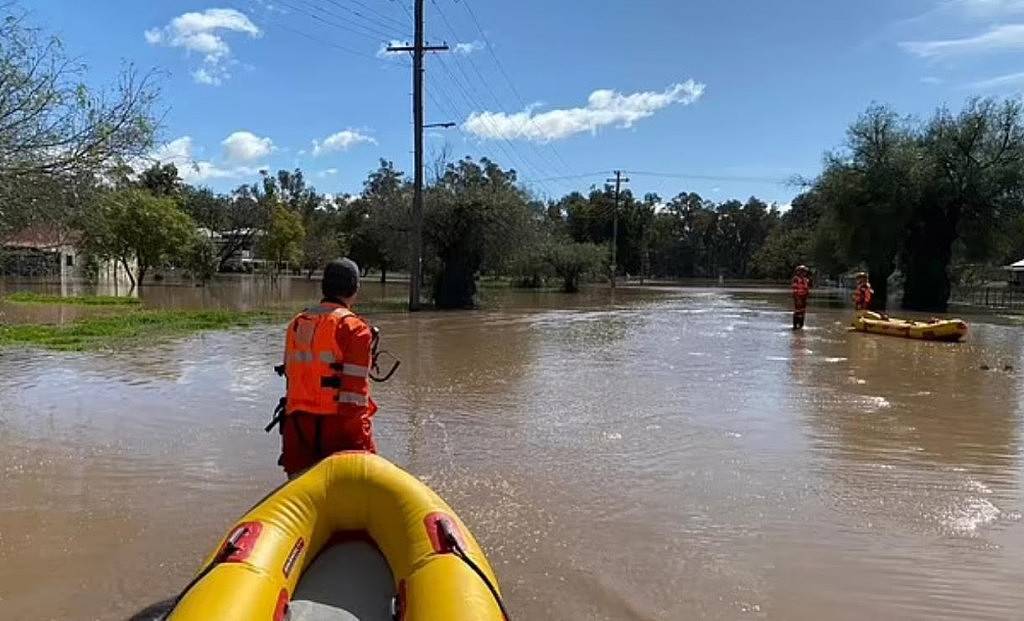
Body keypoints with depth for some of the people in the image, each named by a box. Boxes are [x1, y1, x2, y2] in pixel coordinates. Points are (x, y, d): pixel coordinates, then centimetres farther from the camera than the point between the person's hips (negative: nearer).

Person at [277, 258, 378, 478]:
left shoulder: (296, 324, 12)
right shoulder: (353, 328, -10)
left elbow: (292, 379, 15)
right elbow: (355, 388, -15)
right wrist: (358, 443, -12)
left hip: (297, 425, 7)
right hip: (336, 424, -6)